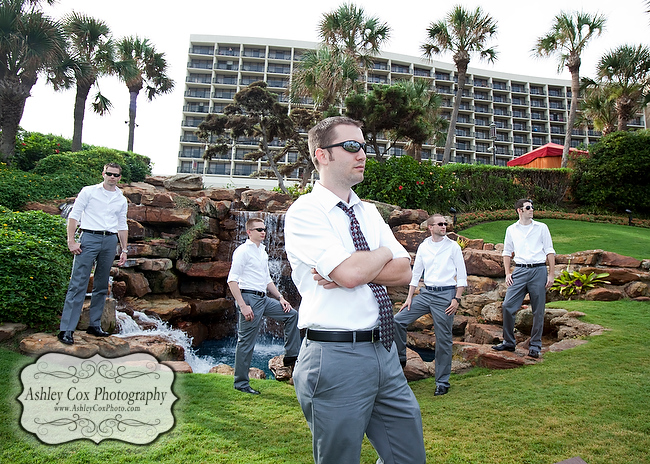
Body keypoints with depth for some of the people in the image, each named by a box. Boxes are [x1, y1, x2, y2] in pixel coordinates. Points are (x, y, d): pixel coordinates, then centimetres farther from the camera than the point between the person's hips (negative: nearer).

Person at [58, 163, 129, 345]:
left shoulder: (121, 200, 16)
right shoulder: (89, 191, 4)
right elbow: (74, 215, 1)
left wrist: (124, 250, 15)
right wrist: (71, 241, -8)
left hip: (110, 241, 4)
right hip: (89, 237, -4)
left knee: (102, 286, 8)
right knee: (78, 284, -8)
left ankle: (95, 325, 18)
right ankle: (66, 329, -7)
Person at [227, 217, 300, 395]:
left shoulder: (263, 251, 17)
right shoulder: (243, 250, -9)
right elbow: (232, 280, -15)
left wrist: (280, 297, 14)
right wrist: (242, 305, -21)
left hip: (264, 299, 8)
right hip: (249, 298, -8)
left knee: (292, 314, 6)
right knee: (246, 342, -2)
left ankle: (291, 354, 12)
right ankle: (241, 383, 8)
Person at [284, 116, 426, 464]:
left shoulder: (369, 212, 13)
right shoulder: (304, 212, -9)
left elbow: (404, 271, 2)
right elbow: (351, 273, -22)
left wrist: (354, 270, -13)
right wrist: (384, 253, -3)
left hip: (384, 351, 7)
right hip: (335, 358, -7)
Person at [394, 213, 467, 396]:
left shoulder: (453, 246, -1)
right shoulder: (423, 247, 8)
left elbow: (462, 275, -1)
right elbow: (416, 273, 12)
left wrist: (457, 299, -9)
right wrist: (409, 297, 7)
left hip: (445, 294, -4)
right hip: (426, 292, 4)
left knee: (443, 340, 2)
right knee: (398, 320, -6)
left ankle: (442, 382, 14)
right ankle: (400, 357, 12)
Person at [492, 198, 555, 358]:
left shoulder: (541, 227, 7)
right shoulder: (511, 229, 10)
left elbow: (550, 252, 6)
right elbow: (507, 252, 16)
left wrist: (551, 274, -1)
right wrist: (507, 273, 6)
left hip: (539, 269, -1)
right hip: (520, 270, 1)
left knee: (538, 310, 3)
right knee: (508, 306, -5)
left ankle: (535, 345, 16)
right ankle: (508, 342, 10)